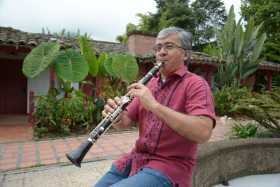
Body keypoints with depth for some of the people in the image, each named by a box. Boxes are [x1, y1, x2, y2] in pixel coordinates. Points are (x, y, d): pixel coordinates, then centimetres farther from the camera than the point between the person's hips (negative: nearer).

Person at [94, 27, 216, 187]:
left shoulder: (196, 84, -9)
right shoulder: (149, 84, 10)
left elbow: (203, 132, -24)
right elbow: (125, 122, 11)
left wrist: (154, 105, -28)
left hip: (170, 166, -6)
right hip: (136, 159, 6)